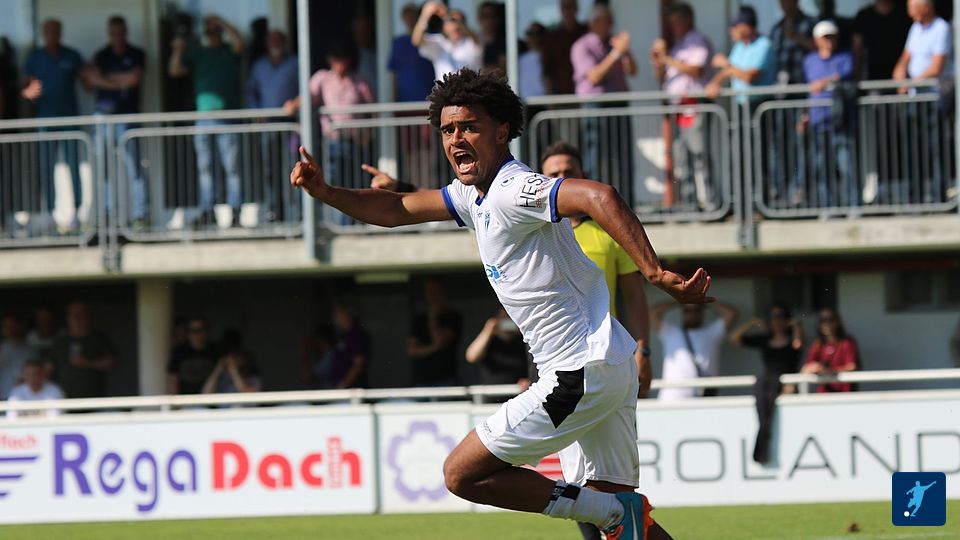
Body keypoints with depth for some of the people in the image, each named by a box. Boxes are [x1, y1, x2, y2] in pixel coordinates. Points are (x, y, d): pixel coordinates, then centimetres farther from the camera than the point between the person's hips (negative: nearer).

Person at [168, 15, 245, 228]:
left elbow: (238, 43, -17)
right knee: (204, 166, 2)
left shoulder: (229, 52, 6)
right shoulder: (197, 54, 16)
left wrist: (221, 22, -12)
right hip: (203, 116, 4)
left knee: (231, 166, -6)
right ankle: (206, 211, 4)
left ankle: (235, 211, -5)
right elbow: (175, 70, 10)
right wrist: (178, 51, -5)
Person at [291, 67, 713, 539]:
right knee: (613, 495, 14)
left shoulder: (513, 190, -17)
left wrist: (657, 274, -39)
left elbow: (598, 197, -33)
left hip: (581, 376, -10)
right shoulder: (474, 194, 13)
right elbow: (397, 210, 24)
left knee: (463, 474, -2)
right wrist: (327, 193, 9)